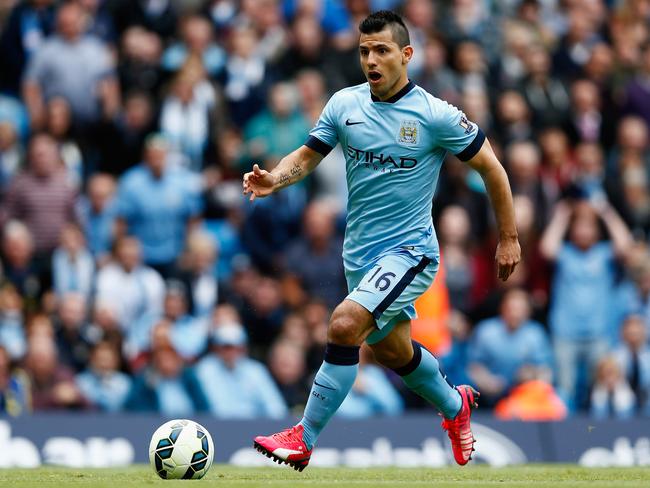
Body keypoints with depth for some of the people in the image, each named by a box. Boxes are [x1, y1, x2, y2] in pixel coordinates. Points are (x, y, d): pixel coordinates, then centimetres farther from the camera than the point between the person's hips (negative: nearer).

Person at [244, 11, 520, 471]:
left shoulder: (436, 115, -13)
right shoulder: (344, 104, -1)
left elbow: (491, 168, -3)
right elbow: (308, 155, 6)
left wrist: (509, 238, 0)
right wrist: (275, 179, -17)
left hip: (410, 251, -6)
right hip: (360, 255, 6)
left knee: (345, 324, -27)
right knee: (393, 352, 22)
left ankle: (303, 440, -19)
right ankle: (455, 405, 52)